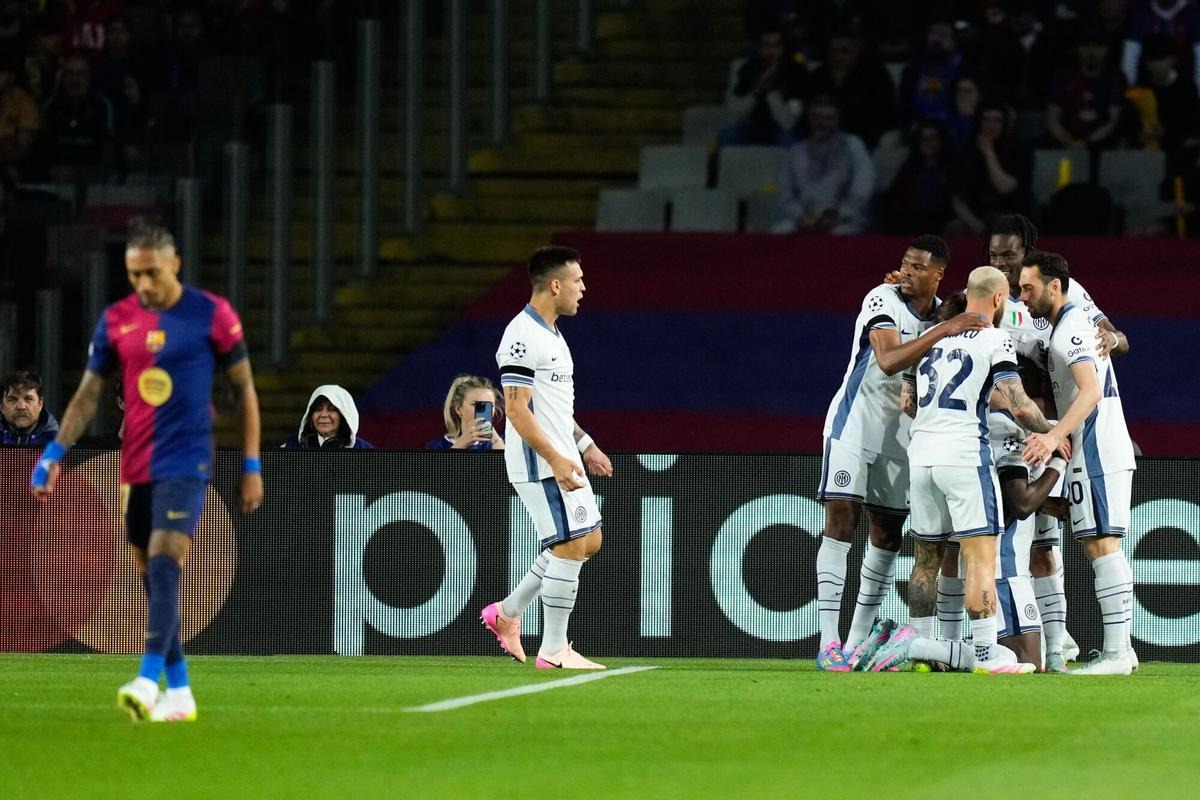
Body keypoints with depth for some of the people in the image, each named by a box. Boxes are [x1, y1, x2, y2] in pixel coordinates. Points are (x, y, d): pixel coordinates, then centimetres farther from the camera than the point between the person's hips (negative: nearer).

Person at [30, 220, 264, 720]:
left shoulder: (211, 315, -4)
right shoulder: (116, 320, 5)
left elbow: (244, 388, 3)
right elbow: (88, 394, 10)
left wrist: (252, 466, 0)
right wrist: (55, 454, -2)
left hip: (185, 463, -5)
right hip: (135, 467, 5)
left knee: (164, 566, -19)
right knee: (150, 577, 6)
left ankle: (148, 681, -27)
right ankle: (179, 693, 13)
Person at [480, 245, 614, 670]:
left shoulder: (550, 334, 16)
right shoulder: (522, 337, -17)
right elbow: (517, 409, -21)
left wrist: (585, 446, 25)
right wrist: (555, 458, -25)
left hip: (562, 460, 10)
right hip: (540, 464, -10)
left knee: (589, 540, 13)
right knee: (571, 546, -9)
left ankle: (507, 613, 22)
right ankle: (553, 651, -2)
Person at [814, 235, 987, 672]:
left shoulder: (946, 315, 4)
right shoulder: (883, 300, -15)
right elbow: (889, 360, -31)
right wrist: (944, 330, -36)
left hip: (899, 431, 6)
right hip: (854, 422, -6)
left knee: (887, 534, 6)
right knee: (841, 518, -13)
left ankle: (859, 640, 14)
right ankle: (829, 642, -16)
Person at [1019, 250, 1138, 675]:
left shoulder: (1071, 329, -13)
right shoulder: (1072, 324, 19)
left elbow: (1090, 391, -25)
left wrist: (1053, 436, -35)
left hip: (1097, 450, -10)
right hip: (1101, 450, 10)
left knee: (1101, 544, -12)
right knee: (1099, 546, 11)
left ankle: (1115, 654, -16)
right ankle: (1120, 648, 11)